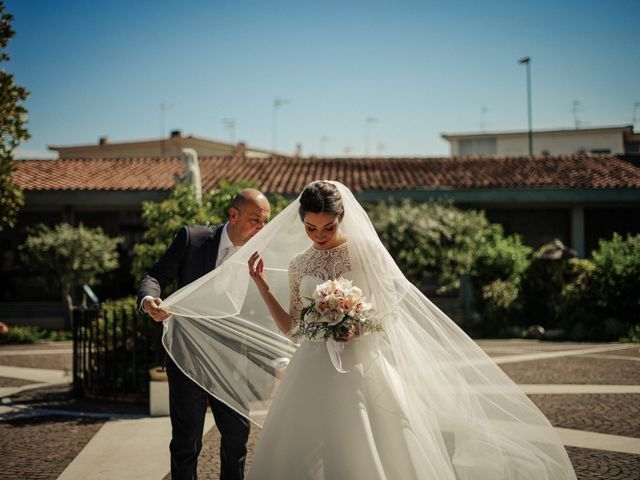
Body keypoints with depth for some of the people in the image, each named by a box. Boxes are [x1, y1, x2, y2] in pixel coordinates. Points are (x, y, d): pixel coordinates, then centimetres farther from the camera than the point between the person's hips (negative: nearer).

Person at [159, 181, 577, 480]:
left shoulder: (366, 251, -2)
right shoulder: (297, 265, 10)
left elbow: (392, 310, -2)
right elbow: (293, 331, 11)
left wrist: (358, 327, -20)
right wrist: (261, 286, 4)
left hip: (363, 371, -4)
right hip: (314, 374, 4)